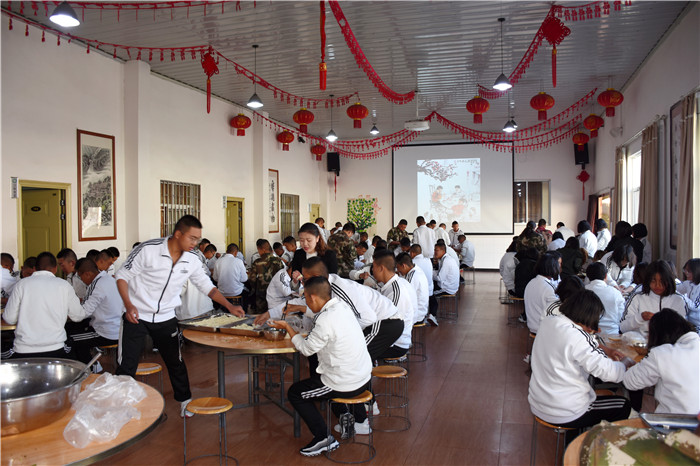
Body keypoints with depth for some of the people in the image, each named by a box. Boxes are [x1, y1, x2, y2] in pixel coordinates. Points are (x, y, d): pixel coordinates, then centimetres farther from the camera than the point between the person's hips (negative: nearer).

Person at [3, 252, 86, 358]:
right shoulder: (64, 285, 3)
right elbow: (78, 316, 11)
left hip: (22, 352, 1)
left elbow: (9, 319, 6)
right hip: (55, 351, -1)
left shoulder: (21, 284, 4)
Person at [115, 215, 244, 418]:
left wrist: (229, 306, -5)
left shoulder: (192, 260, -4)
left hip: (165, 318, 4)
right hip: (136, 316, -4)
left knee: (176, 362, 12)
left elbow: (207, 286, 5)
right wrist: (128, 305, -23)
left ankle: (185, 400, 31)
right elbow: (122, 276, -11)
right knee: (127, 366, 1)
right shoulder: (148, 249, -19)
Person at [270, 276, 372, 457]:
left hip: (346, 385, -8)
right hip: (364, 378, 9)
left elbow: (306, 349, -10)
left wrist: (287, 327, 1)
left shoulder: (326, 321, -25)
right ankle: (359, 420, 33)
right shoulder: (342, 305, 0)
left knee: (294, 393, 8)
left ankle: (323, 438, 7)